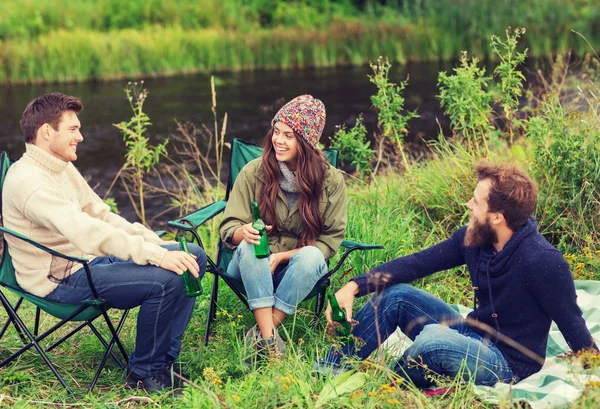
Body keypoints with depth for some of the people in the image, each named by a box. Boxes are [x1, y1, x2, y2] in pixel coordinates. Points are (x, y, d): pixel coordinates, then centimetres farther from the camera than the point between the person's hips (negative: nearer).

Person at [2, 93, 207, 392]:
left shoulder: (63, 168, 11)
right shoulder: (28, 181, -21)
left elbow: (102, 216, 14)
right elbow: (87, 232, -32)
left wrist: (158, 244, 1)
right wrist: (157, 255, -35)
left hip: (90, 259, 10)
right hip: (60, 280, -10)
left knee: (194, 256, 1)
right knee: (166, 280, -28)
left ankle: (164, 358, 3)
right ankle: (143, 372, -7)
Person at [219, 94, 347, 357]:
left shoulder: (331, 180, -6)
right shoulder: (254, 172, -6)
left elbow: (331, 240, -6)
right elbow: (228, 229, -5)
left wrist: (282, 257, -18)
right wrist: (244, 232, -31)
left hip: (299, 266, 0)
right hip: (254, 266, 0)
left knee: (311, 256, -34)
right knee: (248, 246, -33)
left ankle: (258, 335, -29)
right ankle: (269, 338, -38)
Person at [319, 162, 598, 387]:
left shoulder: (543, 261, -26)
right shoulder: (473, 237, -5)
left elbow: (573, 327, -19)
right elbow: (418, 263, -3)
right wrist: (355, 286, -12)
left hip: (508, 365, -7)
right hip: (473, 337, 7)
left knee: (435, 338, -34)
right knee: (394, 294, -5)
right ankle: (330, 371, -5)